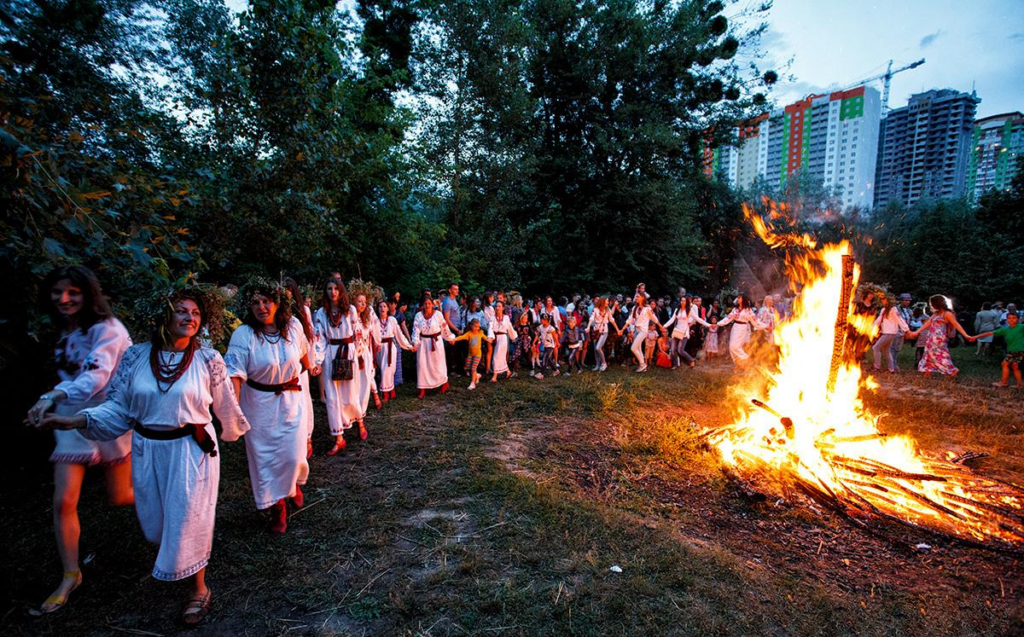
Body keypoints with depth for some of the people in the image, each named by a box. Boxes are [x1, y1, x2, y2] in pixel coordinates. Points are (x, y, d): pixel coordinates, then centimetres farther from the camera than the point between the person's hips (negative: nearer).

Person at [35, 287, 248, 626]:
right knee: (156, 520, 20)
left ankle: (198, 588, 28)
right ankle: (171, 564, 54)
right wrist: (76, 420, -11)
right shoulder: (136, 356, -4)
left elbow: (224, 404, 2)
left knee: (188, 518, 6)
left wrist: (231, 431, 14)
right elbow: (119, 406, 2)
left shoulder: (207, 359, -11)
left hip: (191, 449, -3)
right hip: (147, 450, 4)